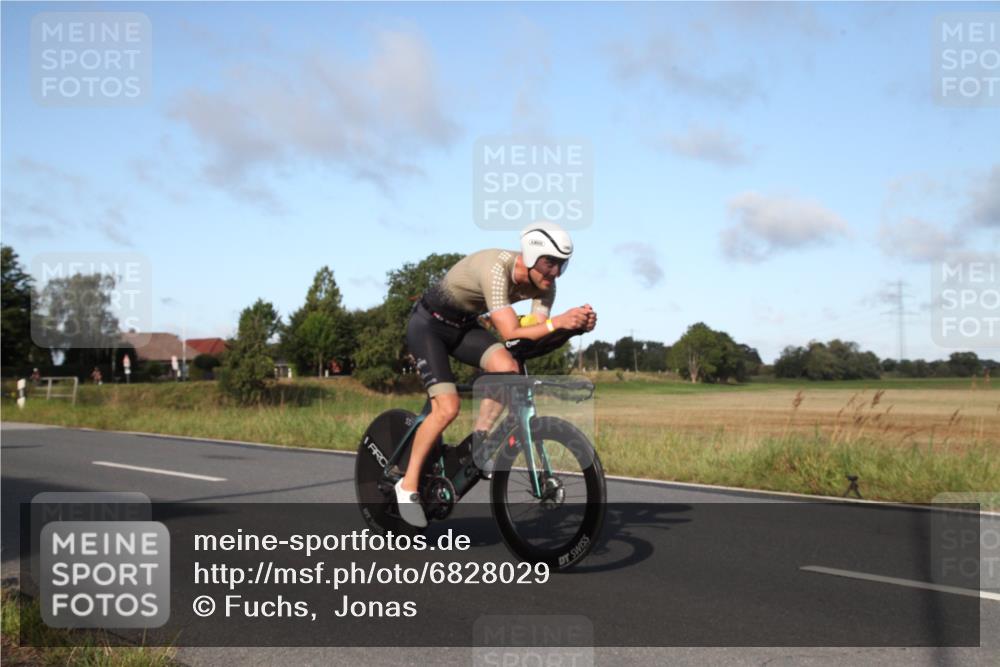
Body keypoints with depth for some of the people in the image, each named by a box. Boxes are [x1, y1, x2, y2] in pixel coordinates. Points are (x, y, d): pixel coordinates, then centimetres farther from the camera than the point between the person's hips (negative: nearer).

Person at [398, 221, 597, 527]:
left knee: (508, 368, -23)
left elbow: (538, 335, -16)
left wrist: (577, 324, -33)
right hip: (428, 324, -6)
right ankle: (408, 484, -1)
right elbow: (510, 333, -37)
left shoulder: (543, 285, -11)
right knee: (447, 408, -19)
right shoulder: (496, 268, -33)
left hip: (464, 326, 6)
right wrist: (558, 322, -47)